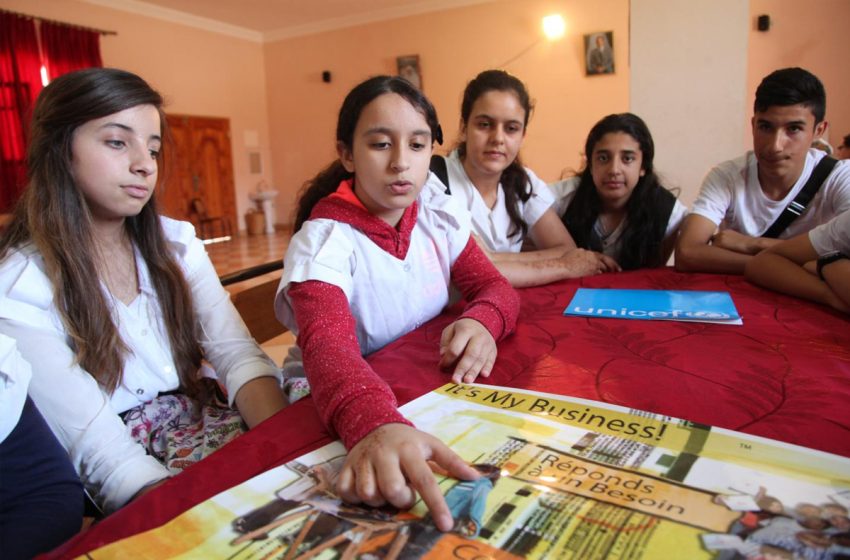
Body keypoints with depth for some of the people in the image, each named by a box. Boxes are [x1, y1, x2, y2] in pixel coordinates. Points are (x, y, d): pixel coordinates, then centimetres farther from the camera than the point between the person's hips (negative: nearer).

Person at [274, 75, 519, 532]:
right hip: (338, 404, -4)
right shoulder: (323, 241, -20)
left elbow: (493, 286, -4)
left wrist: (481, 321, -29)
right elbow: (327, 347, -36)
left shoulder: (440, 214, -3)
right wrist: (376, 425, -56)